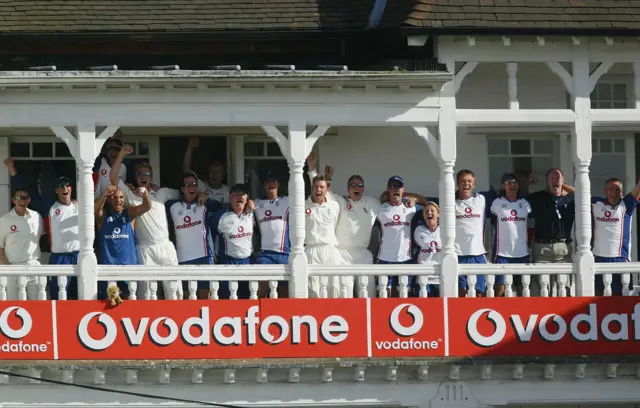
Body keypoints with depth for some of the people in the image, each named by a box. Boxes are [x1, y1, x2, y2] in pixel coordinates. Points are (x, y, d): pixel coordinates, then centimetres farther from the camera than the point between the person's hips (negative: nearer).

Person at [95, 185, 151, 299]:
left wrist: (145, 194, -34)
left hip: (128, 264, 1)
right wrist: (105, 194, -36)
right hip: (107, 264, -1)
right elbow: (94, 209, -18)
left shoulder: (130, 212, 7)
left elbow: (147, 207, -10)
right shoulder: (103, 215, 4)